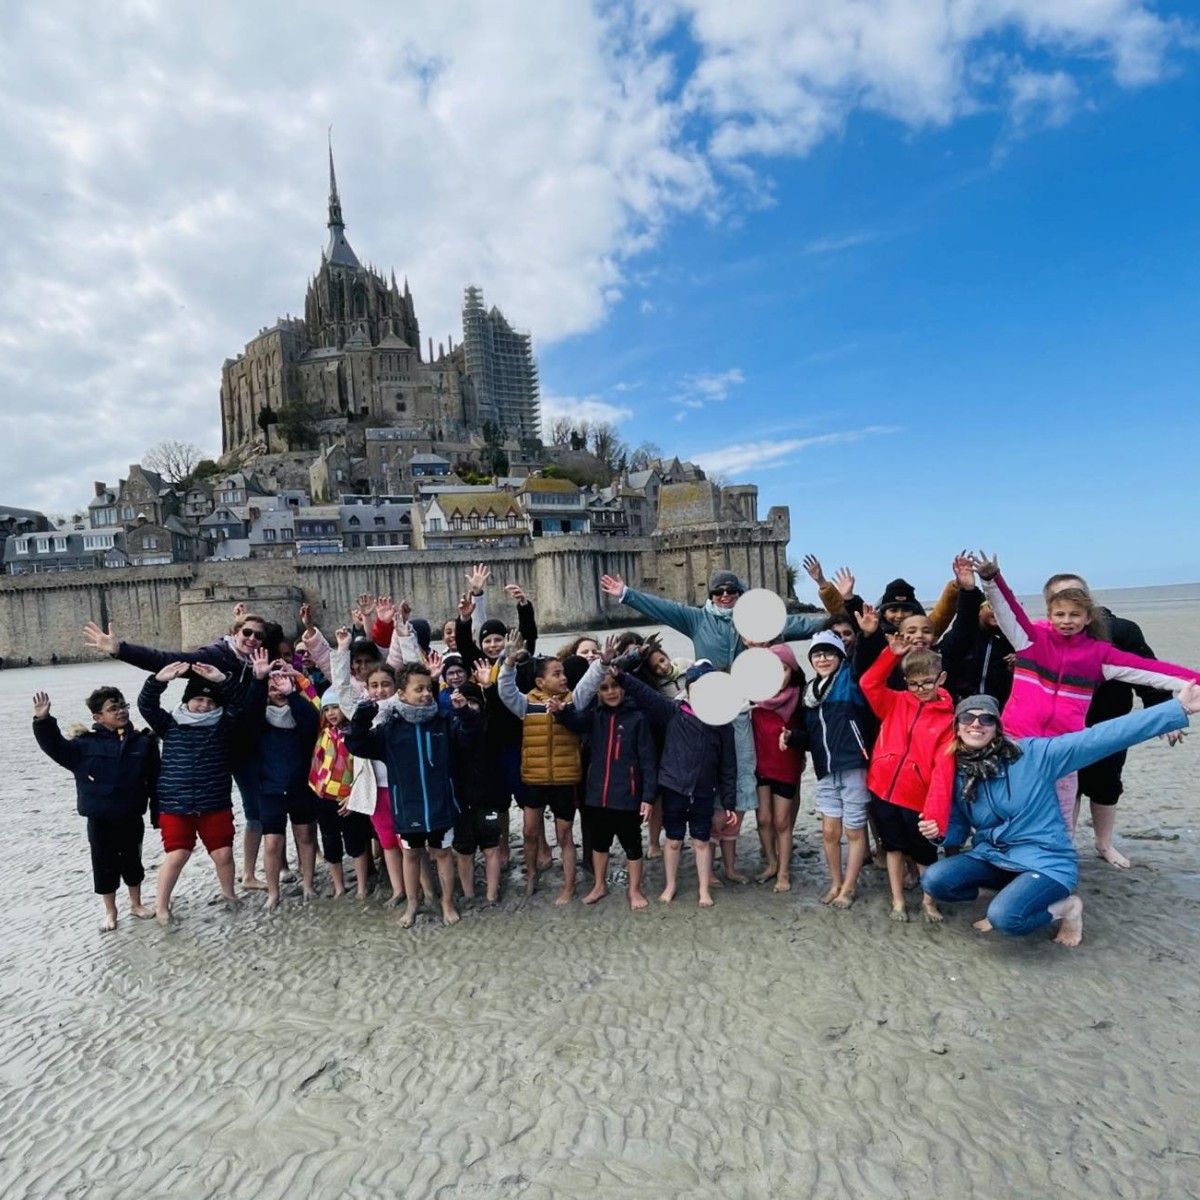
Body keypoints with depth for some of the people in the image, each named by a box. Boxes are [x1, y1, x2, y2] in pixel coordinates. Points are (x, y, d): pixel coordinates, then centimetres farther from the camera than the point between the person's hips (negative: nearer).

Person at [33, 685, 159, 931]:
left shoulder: (143, 742, -4)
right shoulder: (86, 743, -6)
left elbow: (154, 780, 0)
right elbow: (55, 747, -13)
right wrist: (43, 721, -27)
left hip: (131, 818, 1)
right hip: (99, 821, -1)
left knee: (132, 862, 16)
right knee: (105, 866, 10)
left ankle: (136, 904, 36)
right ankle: (110, 911, 29)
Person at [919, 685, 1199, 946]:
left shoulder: (1032, 753, -14)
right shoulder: (955, 775, -1)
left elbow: (1099, 738, -20)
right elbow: (958, 828, 11)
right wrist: (938, 831, -14)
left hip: (1045, 861, -5)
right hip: (992, 858, 5)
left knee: (1004, 917, -29)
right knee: (934, 880, -17)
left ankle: (1065, 906, 4)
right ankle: (1010, 894, 7)